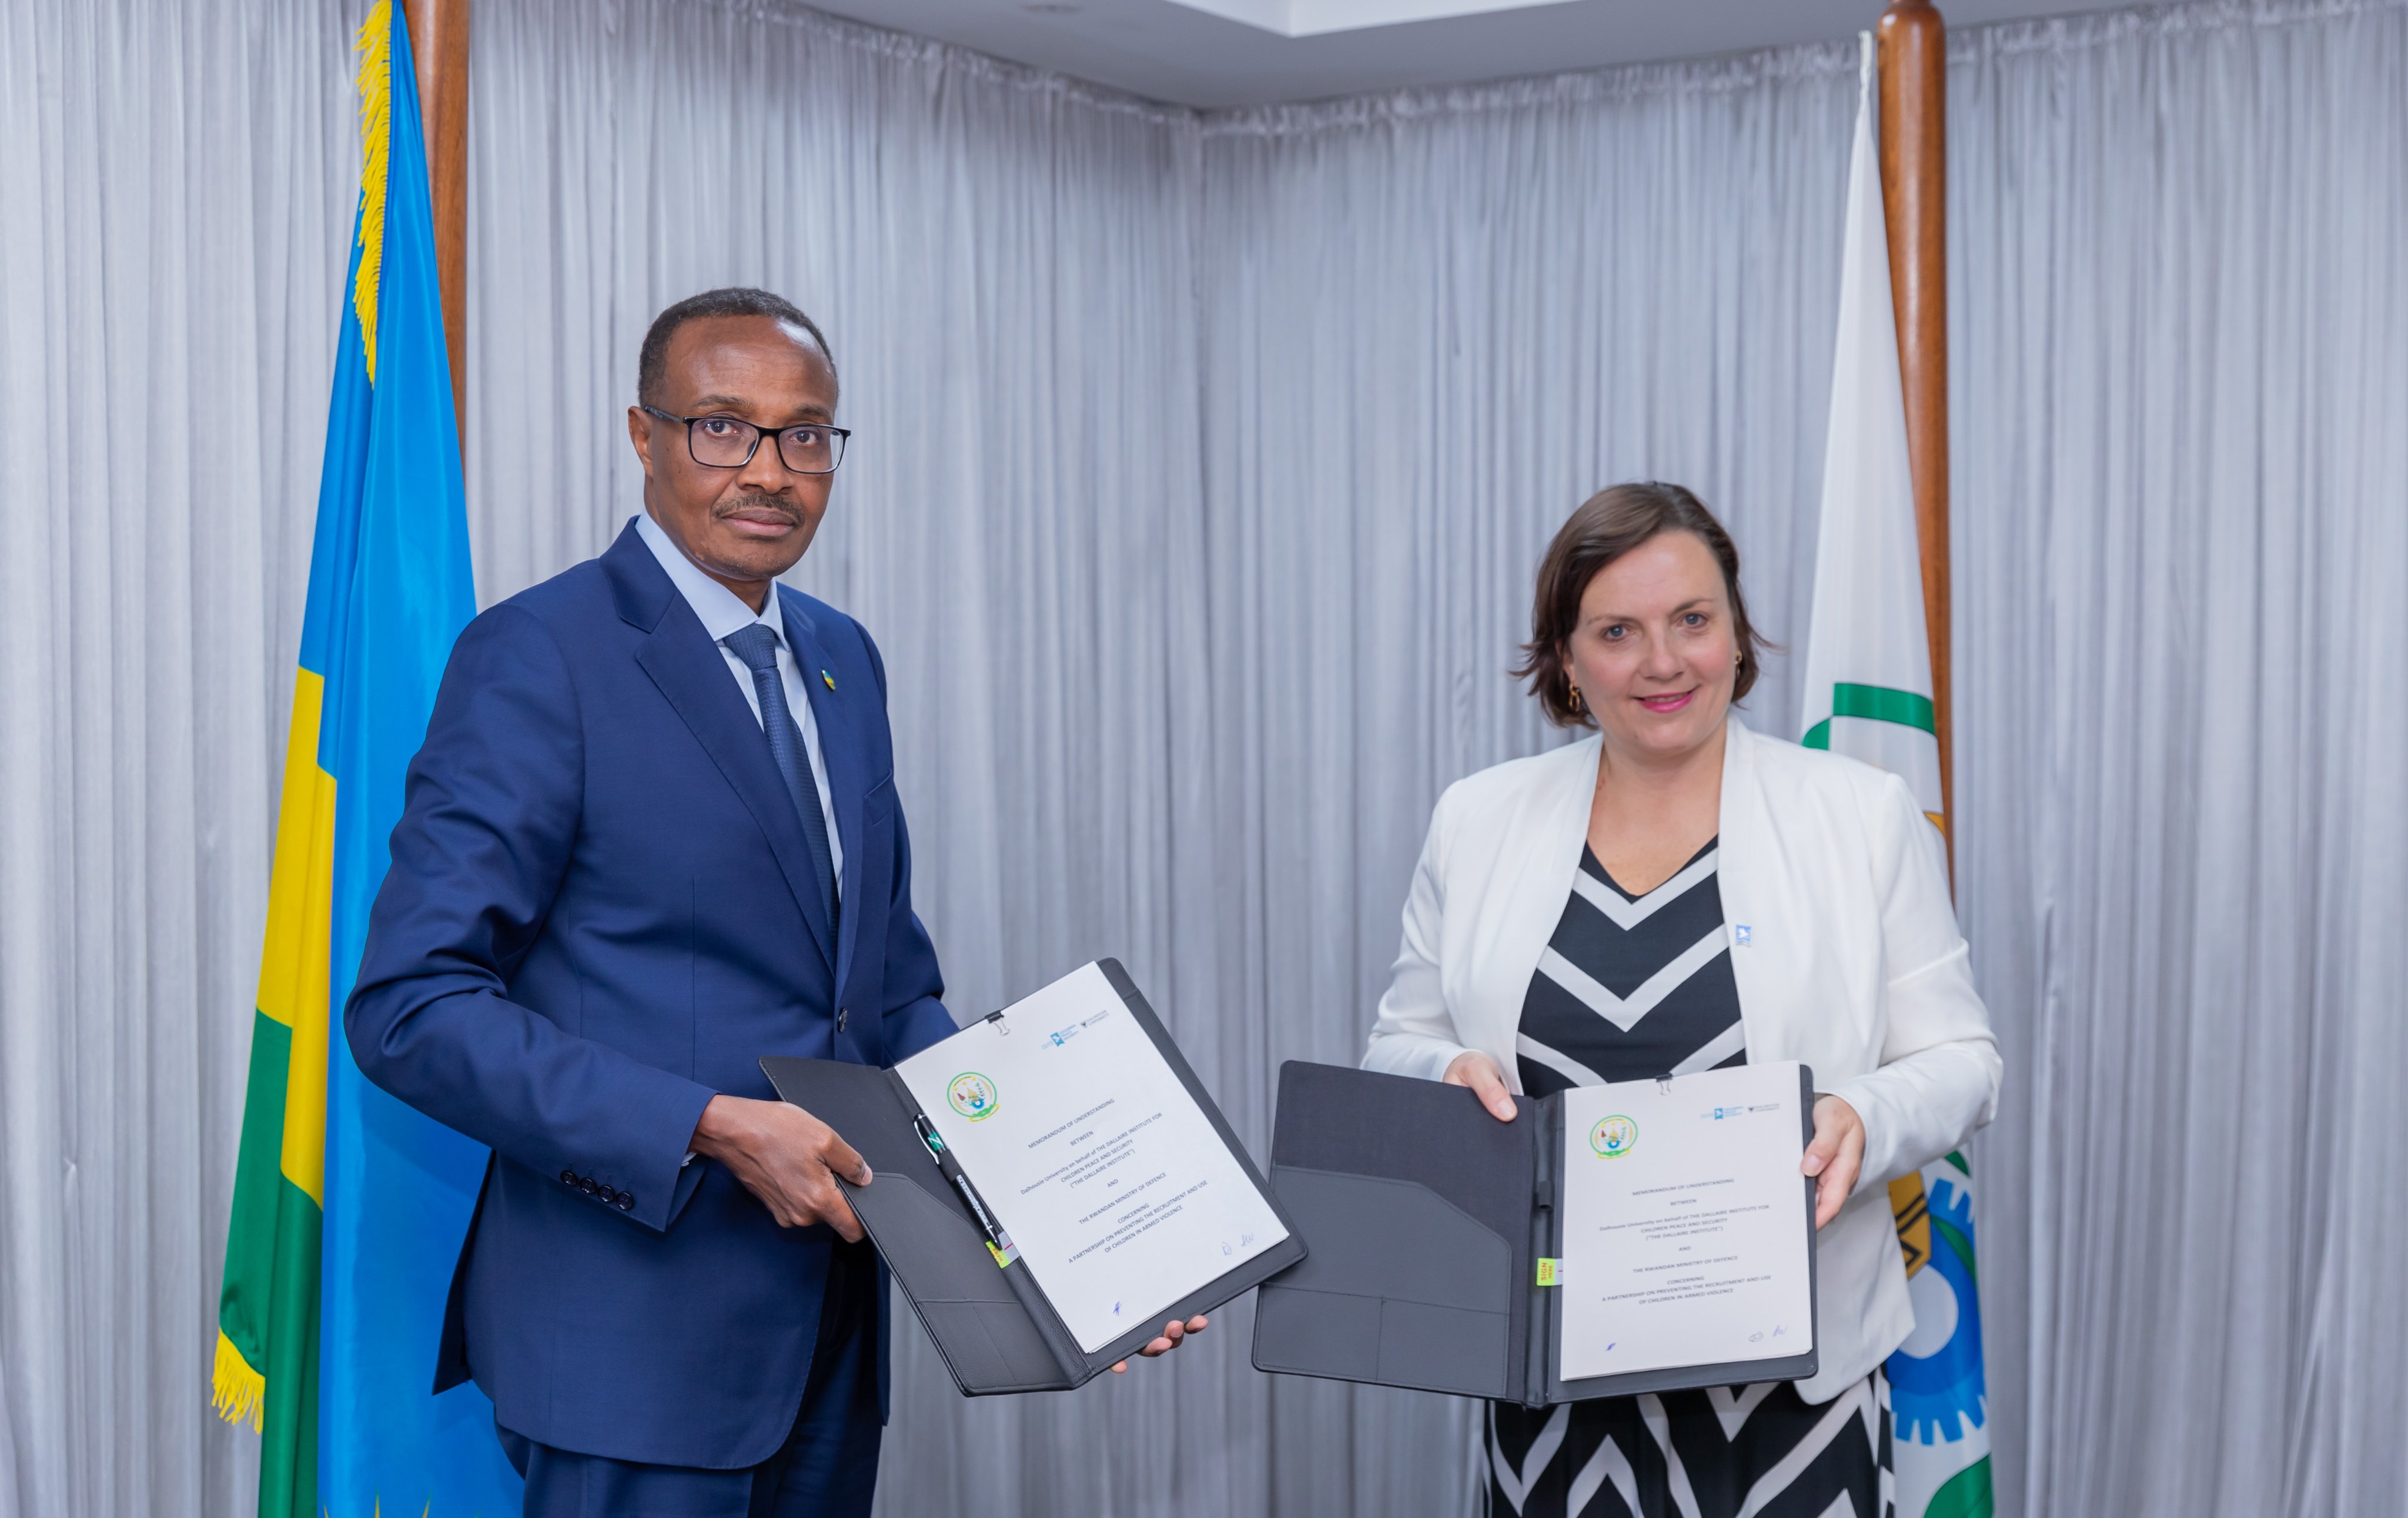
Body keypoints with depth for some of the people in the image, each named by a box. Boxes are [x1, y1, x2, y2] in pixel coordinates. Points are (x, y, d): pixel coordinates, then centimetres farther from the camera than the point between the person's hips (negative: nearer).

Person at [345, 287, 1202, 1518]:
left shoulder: (842, 659, 12)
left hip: (829, 1316, 7)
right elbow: (411, 1008, -17)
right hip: (635, 1340, -7)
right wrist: (714, 1129, -22)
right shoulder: (538, 658, -12)